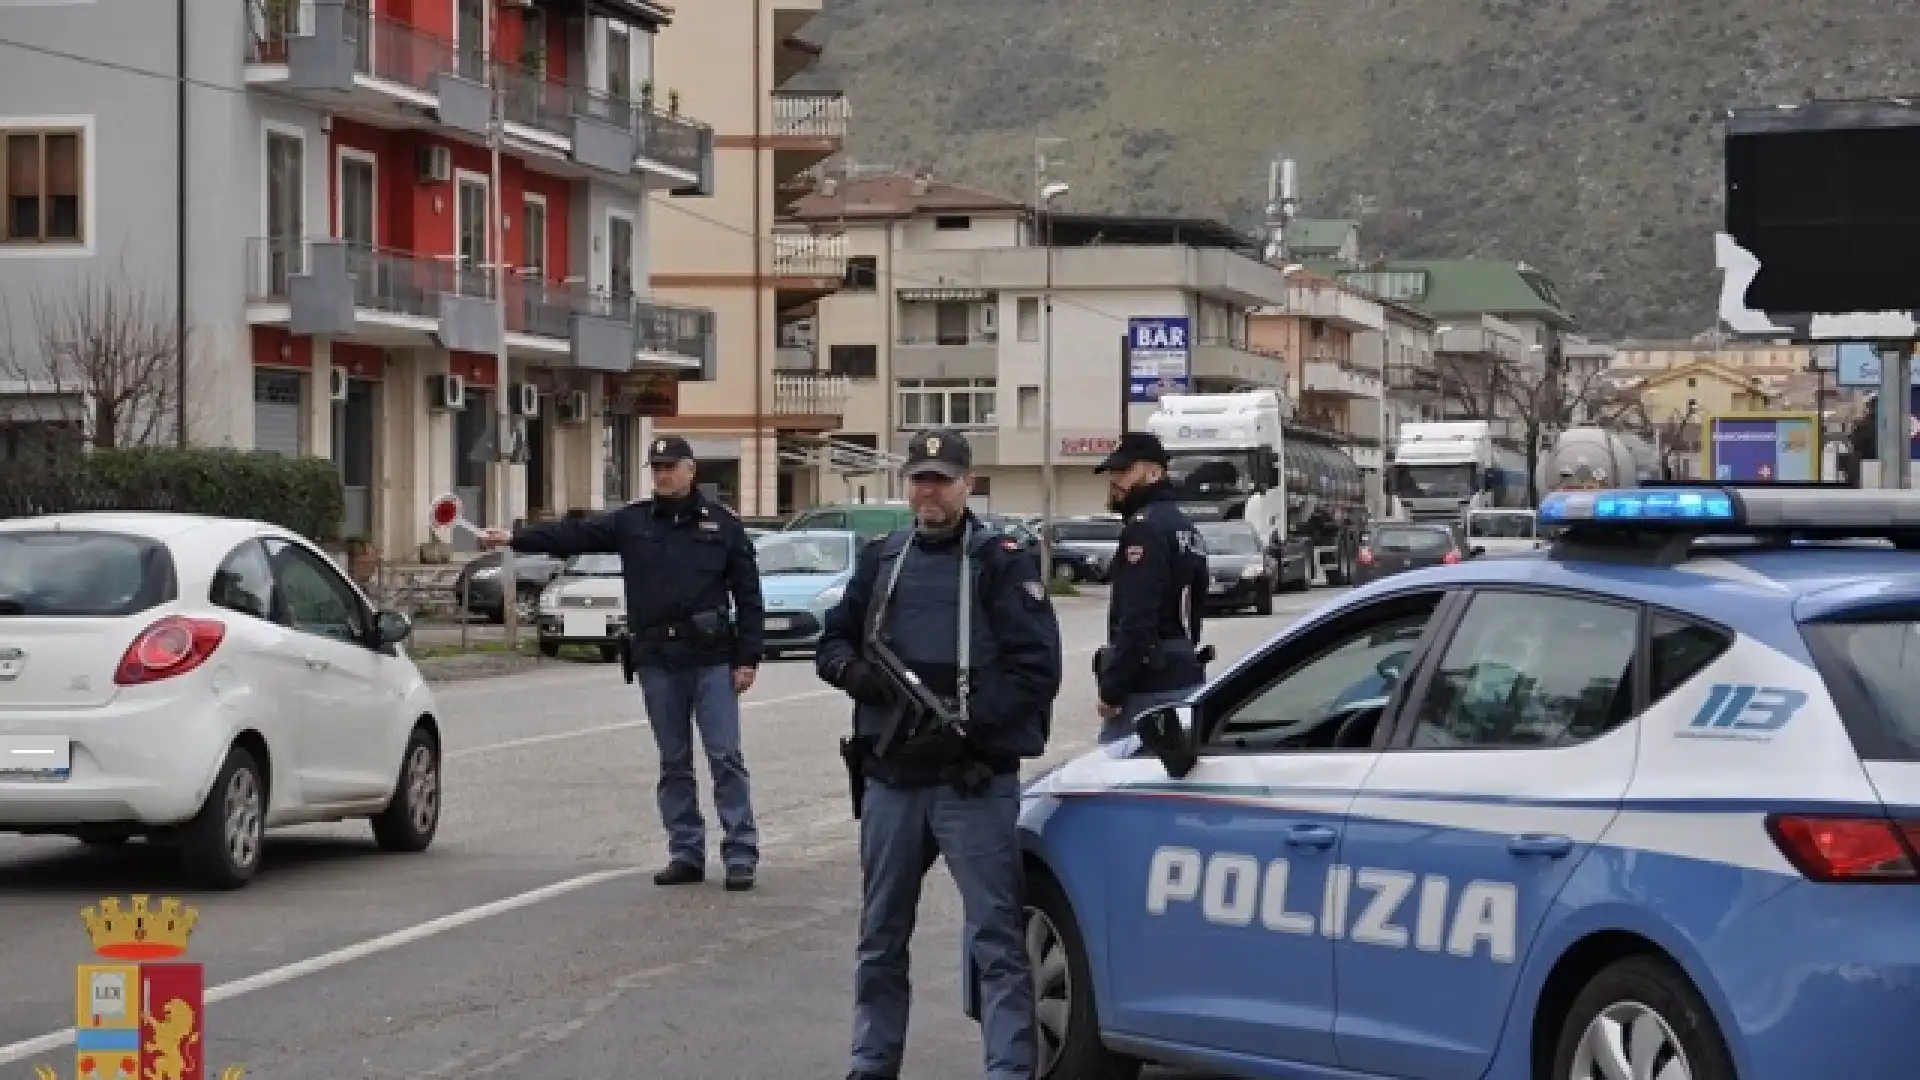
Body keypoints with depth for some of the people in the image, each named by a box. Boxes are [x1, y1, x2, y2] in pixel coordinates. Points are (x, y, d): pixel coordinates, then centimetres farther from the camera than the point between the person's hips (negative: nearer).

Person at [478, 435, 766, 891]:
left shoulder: (722, 524, 3)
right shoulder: (632, 522, 9)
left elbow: (748, 595, 2)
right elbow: (574, 534, 0)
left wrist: (748, 658, -3)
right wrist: (516, 538, -11)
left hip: (712, 660, -3)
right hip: (656, 659, 3)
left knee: (725, 757, -6)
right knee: (673, 763, 8)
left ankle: (741, 854, -3)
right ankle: (686, 854, 14)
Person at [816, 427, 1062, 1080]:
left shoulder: (1002, 562, -2)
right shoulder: (880, 560, 13)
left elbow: (1035, 668, -9)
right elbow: (832, 641, 18)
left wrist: (966, 721, -19)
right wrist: (852, 670, -6)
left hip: (974, 782, -5)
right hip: (890, 781, 5)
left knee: (996, 940, -8)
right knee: (881, 937, 15)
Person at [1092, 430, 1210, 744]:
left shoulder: (1145, 528, -14)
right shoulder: (1184, 526, 20)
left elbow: (1136, 621, -21)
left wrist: (1112, 691, -19)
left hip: (1148, 689, -10)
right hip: (1187, 676, 10)